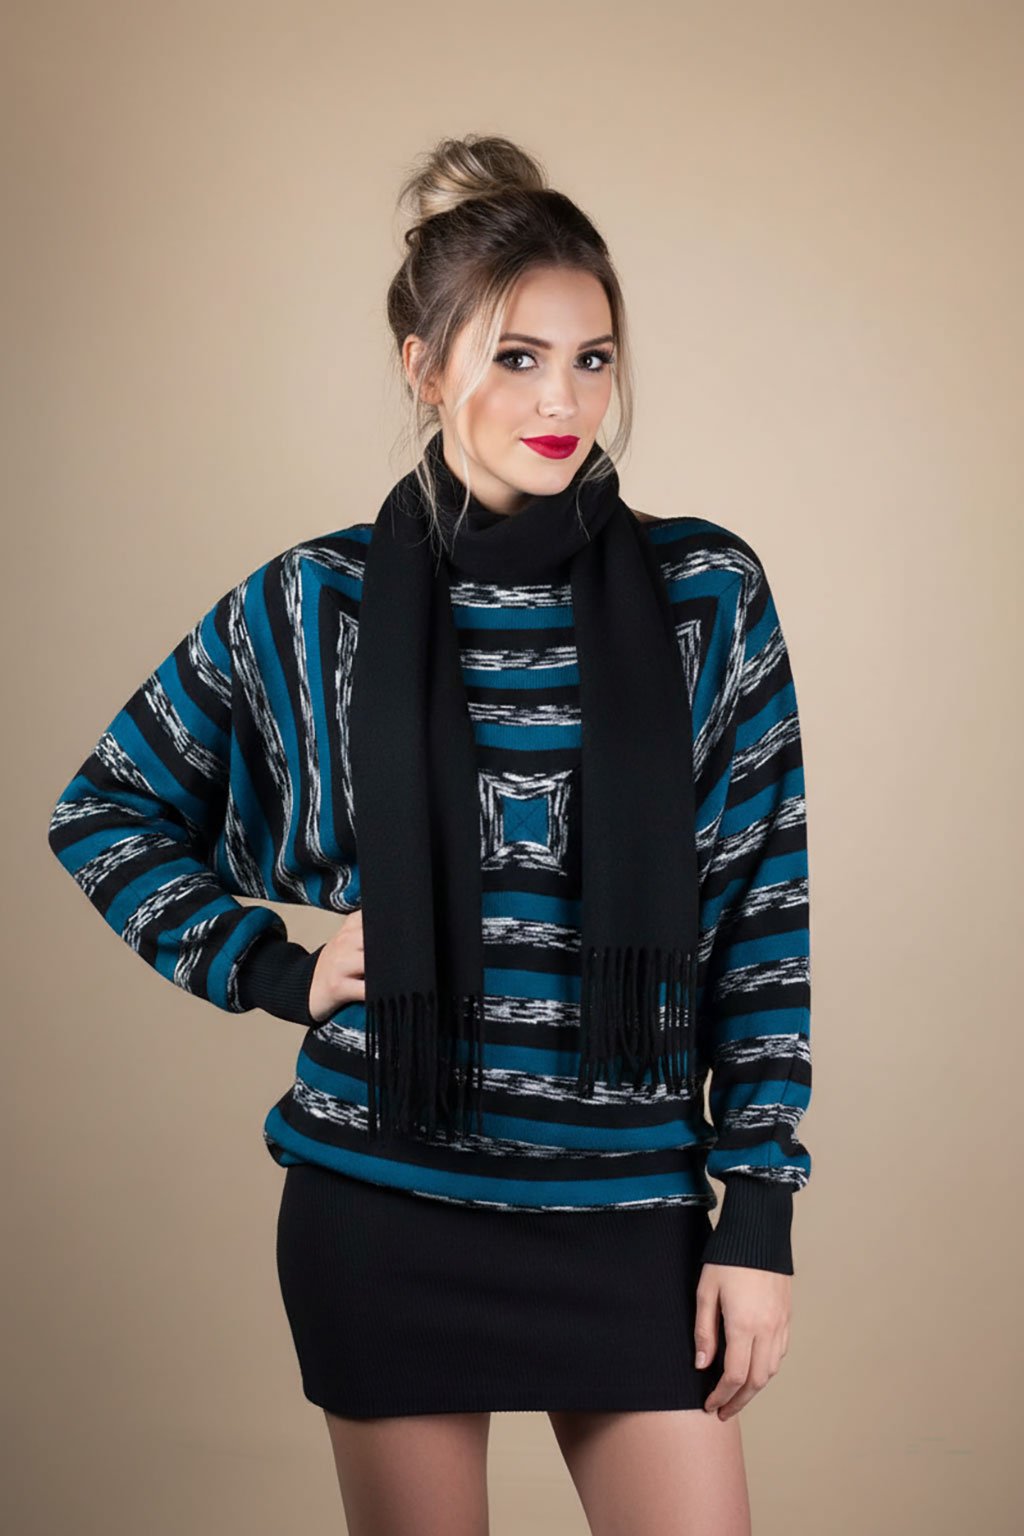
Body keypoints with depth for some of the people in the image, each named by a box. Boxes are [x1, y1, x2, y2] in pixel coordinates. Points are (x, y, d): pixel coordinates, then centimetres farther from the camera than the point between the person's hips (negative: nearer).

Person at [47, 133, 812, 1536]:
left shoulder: (708, 594, -3)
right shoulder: (314, 605, -3)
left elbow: (766, 915, 0)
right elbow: (102, 812, 9)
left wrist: (760, 1213, -3)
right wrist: (270, 969, -3)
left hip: (628, 1209, 0)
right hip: (387, 1209, 0)